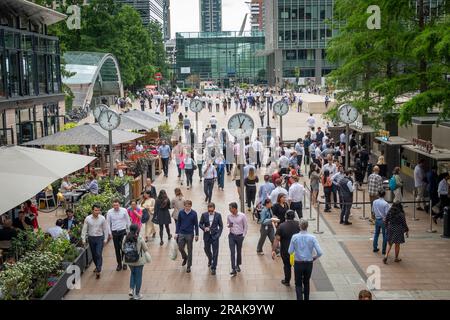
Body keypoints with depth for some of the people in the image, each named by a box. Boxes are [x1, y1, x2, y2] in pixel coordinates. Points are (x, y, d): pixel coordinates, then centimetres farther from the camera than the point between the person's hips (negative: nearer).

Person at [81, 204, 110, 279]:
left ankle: (98, 271, -4)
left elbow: (105, 229, -1)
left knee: (99, 254, -9)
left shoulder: (102, 218, -8)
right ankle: (97, 266, 37)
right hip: (91, 238, 2)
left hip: (100, 238, -2)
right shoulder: (87, 218, -7)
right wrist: (83, 239, -3)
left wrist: (105, 239, -2)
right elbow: (84, 229, -2)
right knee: (93, 254, 15)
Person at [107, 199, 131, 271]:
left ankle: (124, 263, 12)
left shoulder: (124, 210, -6)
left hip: (123, 231, -1)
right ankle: (119, 264, 20)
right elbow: (108, 223, 4)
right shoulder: (109, 212, -5)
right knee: (117, 249, 8)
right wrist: (110, 233, 2)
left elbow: (128, 221, 4)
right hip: (114, 232, 1)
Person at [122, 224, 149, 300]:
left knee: (132, 273, 27)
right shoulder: (140, 239, -19)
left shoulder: (126, 238, -10)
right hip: (139, 261, -3)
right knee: (138, 276, 11)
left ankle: (131, 289, 16)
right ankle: (137, 294, 20)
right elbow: (145, 249, -11)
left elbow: (123, 248, -1)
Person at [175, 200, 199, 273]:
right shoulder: (181, 213, -3)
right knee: (180, 248, 4)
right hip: (181, 234, 2)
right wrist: (176, 233, 4)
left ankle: (189, 266, 15)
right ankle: (185, 258, 36)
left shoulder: (194, 214, -8)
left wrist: (197, 235, 1)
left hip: (190, 234, -2)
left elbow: (196, 225, -1)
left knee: (189, 250, 5)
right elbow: (178, 223, 6)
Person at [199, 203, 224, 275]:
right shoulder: (204, 215, -4)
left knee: (215, 252, -3)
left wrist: (218, 234, -9)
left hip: (215, 236, -2)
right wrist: (204, 228, -17)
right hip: (207, 236, 2)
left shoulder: (218, 215, -6)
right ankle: (210, 260, 48)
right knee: (207, 250, 15)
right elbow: (200, 224, 3)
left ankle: (213, 268, 6)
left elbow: (221, 226, 0)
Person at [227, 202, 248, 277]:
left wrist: (243, 235, -4)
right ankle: (233, 269, -5)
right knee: (232, 252, -5)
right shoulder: (229, 216, -3)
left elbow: (245, 226, -2)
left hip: (239, 236, -1)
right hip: (232, 236, 1)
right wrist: (229, 225, -11)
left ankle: (238, 265, 36)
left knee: (239, 251, 14)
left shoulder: (242, 216, -11)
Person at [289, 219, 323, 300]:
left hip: (298, 263, -1)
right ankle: (306, 298, 35)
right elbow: (319, 253, -15)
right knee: (306, 282, 22)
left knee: (298, 284, 10)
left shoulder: (294, 237, -12)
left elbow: (290, 252, -5)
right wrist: (314, 257, 6)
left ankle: (300, 298, -8)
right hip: (309, 263, 1)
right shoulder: (312, 238, -12)